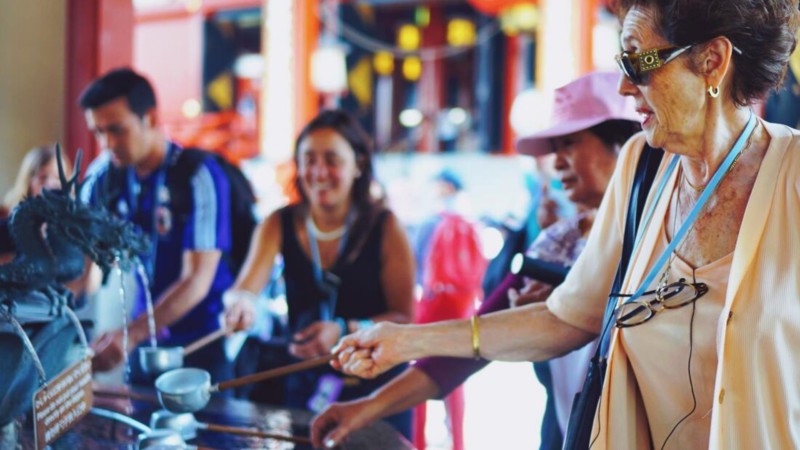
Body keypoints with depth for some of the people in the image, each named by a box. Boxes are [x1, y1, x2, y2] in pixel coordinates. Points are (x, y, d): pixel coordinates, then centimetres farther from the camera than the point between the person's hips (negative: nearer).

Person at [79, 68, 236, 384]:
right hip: (146, 340, 5)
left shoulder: (199, 176, -19)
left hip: (207, 342, -4)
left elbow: (196, 281, -24)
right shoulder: (103, 175, -4)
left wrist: (130, 334, -36)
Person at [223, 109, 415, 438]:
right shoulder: (280, 225, -3)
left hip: (376, 389, -2)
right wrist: (241, 302, -40)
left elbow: (404, 318, -11)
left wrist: (344, 330, -26)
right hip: (304, 387, 2)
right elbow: (246, 286, -16)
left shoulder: (385, 227, -10)